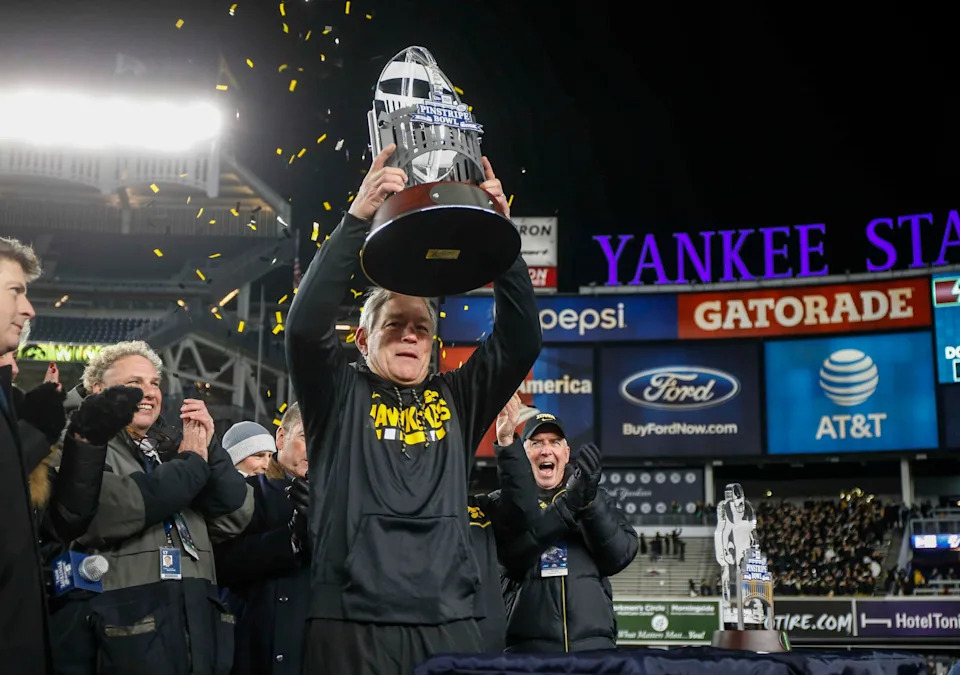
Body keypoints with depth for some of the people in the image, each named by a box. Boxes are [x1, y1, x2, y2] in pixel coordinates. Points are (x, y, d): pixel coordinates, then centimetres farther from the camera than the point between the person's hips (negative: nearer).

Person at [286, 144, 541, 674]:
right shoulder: (338, 396, 6)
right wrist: (357, 219, -15)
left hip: (450, 625, 3)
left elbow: (520, 341, 4)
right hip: (353, 624, -2)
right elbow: (306, 325, -10)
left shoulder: (458, 400, 13)